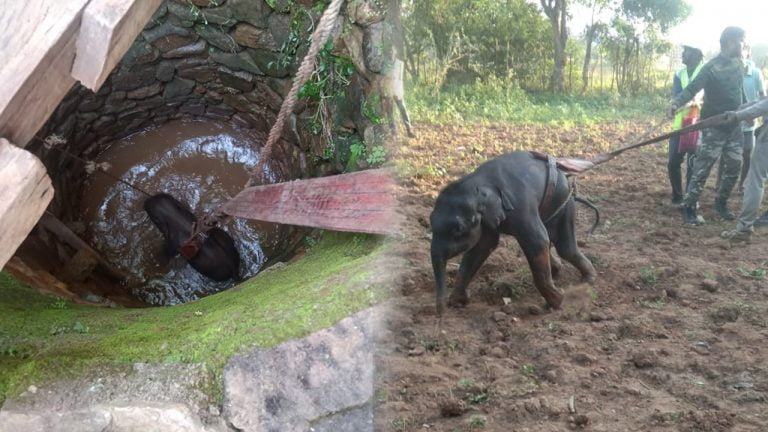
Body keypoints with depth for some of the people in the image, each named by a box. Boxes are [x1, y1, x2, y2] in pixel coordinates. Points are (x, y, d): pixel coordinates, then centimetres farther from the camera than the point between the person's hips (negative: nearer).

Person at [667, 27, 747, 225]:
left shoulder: (738, 65, 7)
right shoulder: (713, 67, -15)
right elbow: (693, 88, -24)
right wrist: (676, 103, -41)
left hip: (734, 126, 7)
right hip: (715, 127, -7)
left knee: (735, 166, 12)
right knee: (702, 168, -6)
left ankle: (721, 203, 28)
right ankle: (689, 208, 0)